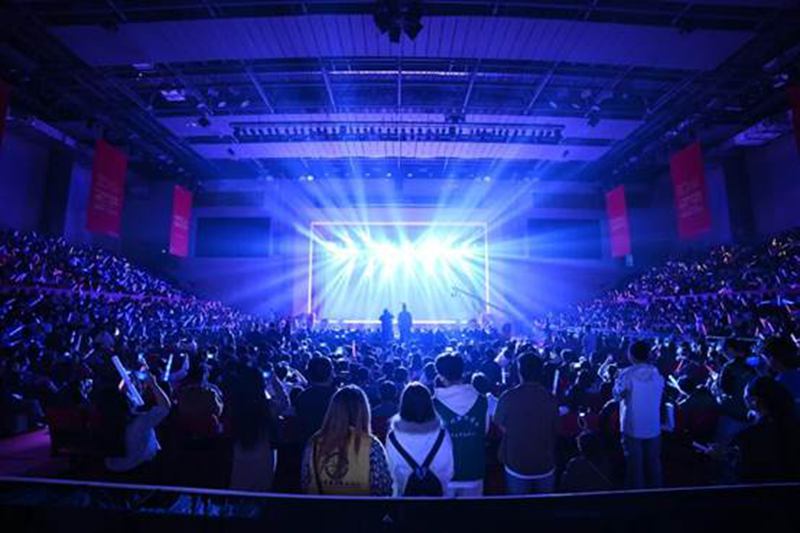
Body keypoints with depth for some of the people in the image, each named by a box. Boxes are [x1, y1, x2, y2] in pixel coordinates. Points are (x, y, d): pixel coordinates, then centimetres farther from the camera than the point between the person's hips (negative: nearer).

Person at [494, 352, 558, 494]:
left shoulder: (508, 397, -17)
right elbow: (554, 430, 3)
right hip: (546, 465, 2)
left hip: (517, 465, -2)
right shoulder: (551, 398, -10)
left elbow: (502, 428, -5)